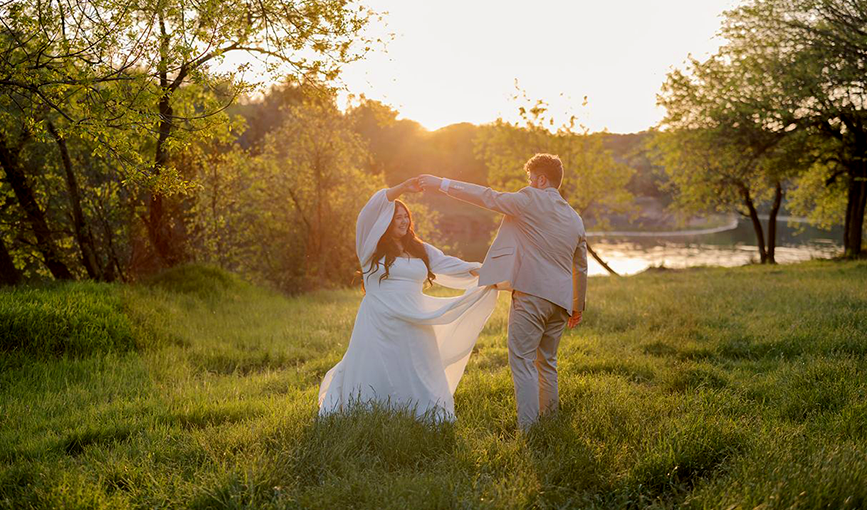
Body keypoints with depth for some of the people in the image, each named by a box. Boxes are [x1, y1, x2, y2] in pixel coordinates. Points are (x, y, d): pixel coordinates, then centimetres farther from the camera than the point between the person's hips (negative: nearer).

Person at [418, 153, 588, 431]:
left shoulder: (531, 200, -4)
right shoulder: (575, 219, 16)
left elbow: (486, 197, -4)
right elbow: (581, 268, 22)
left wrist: (441, 183, 3)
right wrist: (578, 306, 32)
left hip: (531, 295, -7)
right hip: (561, 299, 7)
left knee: (522, 360, -4)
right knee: (547, 361, 19)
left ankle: (529, 428, -9)